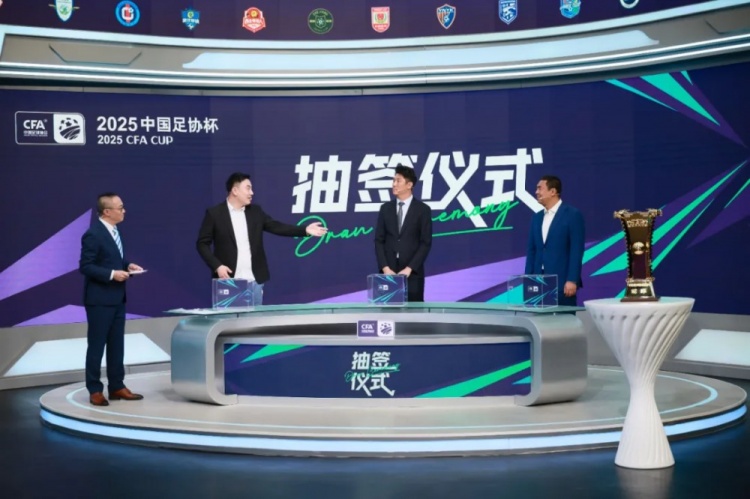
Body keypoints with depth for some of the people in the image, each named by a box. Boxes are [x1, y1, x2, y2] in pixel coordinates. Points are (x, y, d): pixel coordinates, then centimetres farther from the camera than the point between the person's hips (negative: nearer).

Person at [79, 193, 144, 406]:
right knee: (97, 346, 0)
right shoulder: (93, 234, -17)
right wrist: (112, 274, -24)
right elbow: (85, 267, -19)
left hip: (117, 297, 9)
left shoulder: (113, 230, 11)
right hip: (99, 299, -9)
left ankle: (116, 387, 19)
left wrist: (127, 265, 3)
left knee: (116, 345, 12)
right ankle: (95, 390, 8)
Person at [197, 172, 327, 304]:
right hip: (229, 279, -4)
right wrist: (217, 266, -15)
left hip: (255, 280, 4)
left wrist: (305, 230, -4)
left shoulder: (255, 211, 10)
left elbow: (276, 226, 6)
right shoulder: (214, 213, -3)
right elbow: (202, 243, -3)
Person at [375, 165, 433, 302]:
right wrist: (385, 268, -6)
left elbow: (426, 243, -4)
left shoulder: (422, 209, -1)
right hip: (388, 271, 3)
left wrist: (409, 268, -12)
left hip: (413, 272, -2)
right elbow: (379, 240, 6)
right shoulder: (385, 208, 8)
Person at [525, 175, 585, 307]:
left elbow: (576, 250, -10)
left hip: (562, 281, -6)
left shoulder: (573, 215, -4)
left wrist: (572, 280, -16)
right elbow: (532, 250, 14)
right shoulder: (537, 217, 15)